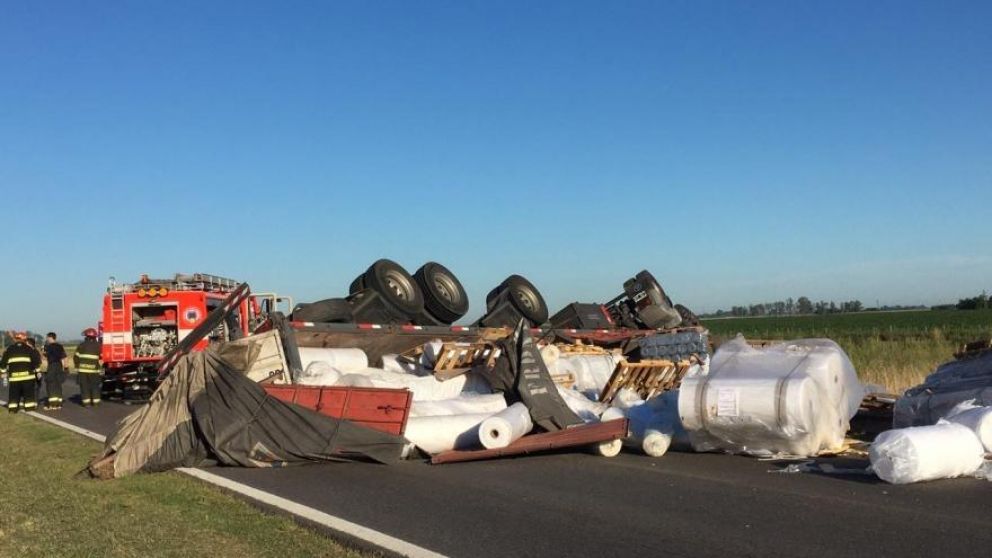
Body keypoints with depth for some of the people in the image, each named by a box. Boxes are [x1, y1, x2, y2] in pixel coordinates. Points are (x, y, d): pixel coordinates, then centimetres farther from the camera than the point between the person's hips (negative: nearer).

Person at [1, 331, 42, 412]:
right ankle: (29, 406, 6)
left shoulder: (9, 349, 8)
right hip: (27, 375, -1)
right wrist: (37, 370, 14)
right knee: (28, 392, 7)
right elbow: (36, 360, 2)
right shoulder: (29, 349, 3)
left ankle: (12, 407, 3)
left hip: (14, 376, 1)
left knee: (14, 392, 6)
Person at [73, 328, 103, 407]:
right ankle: (95, 401, 6)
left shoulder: (82, 345, 3)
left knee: (84, 386, 5)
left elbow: (76, 357, 2)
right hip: (93, 370, 0)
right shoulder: (98, 346, 3)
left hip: (82, 369, 0)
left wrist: (77, 367, 11)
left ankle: (86, 402, 2)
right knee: (95, 386, 8)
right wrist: (101, 371, 9)